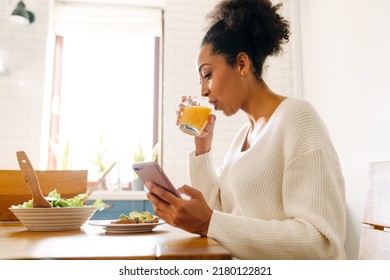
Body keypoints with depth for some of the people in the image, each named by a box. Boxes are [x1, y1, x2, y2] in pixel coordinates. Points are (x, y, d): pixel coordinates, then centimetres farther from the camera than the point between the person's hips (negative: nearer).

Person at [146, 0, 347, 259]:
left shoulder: (296, 116, -14)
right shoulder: (242, 135, 9)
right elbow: (215, 208, 6)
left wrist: (208, 223, -25)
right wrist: (202, 144, 1)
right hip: (244, 271, 6)